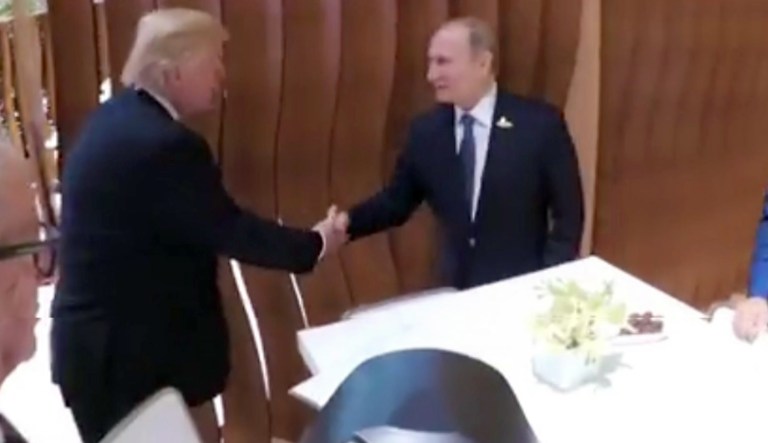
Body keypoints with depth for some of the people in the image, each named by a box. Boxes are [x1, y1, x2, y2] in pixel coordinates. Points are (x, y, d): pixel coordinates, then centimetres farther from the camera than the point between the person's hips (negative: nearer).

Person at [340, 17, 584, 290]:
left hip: (523, 288, -2)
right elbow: (396, 201, 4)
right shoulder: (425, 131, -2)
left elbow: (569, 213, -8)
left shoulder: (540, 123, -12)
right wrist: (346, 224, -12)